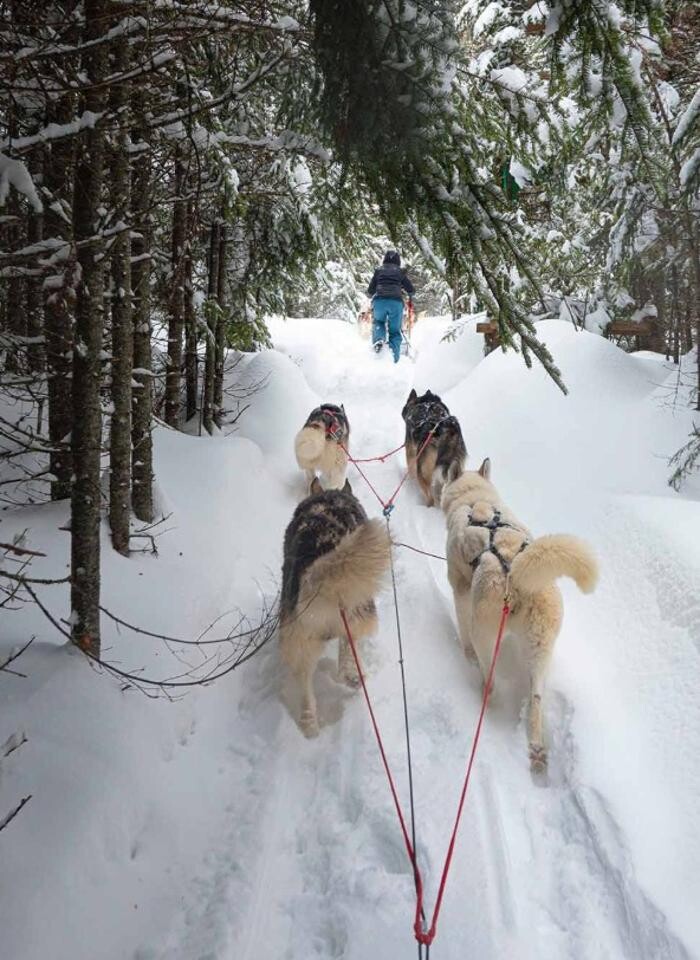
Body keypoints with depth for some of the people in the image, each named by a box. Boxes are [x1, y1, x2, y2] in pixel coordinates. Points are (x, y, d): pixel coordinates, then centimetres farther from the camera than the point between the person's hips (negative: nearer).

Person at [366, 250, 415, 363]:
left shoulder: (378, 270, 19)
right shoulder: (400, 271, 20)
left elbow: (370, 292, 19)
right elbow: (411, 290, 21)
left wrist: (371, 295, 42)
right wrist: (410, 298, 43)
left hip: (379, 301, 0)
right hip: (396, 302, 0)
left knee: (378, 322, 24)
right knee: (395, 331, 9)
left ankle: (378, 339, -7)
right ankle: (394, 359, -4)